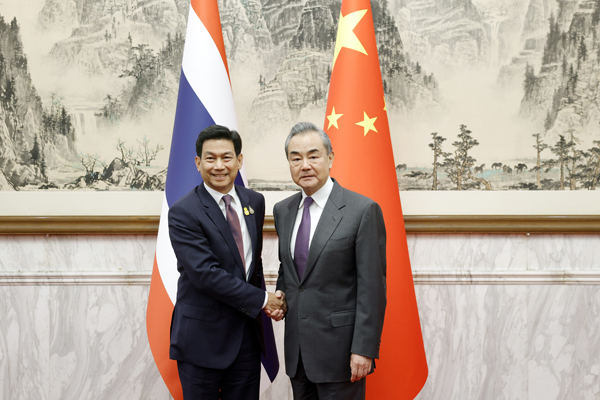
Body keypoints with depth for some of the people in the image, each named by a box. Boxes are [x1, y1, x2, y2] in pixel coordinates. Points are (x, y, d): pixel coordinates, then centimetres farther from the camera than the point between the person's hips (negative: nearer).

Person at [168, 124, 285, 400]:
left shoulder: (255, 202, 7)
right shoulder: (183, 212, -13)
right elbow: (206, 274, -20)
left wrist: (263, 302, 2)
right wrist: (261, 300, -14)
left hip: (247, 335, 5)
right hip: (202, 337, -5)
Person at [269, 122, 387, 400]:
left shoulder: (363, 210, -11)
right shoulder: (283, 211, 9)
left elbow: (372, 286, -12)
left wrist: (364, 349, -16)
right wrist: (280, 294, 2)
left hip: (339, 346, -6)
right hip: (297, 347, 6)